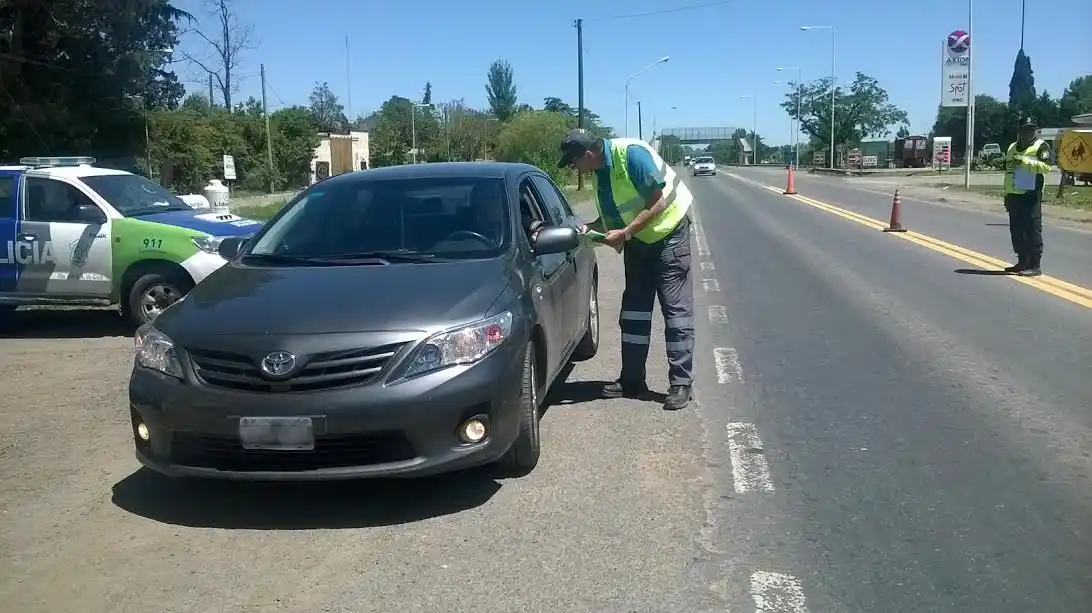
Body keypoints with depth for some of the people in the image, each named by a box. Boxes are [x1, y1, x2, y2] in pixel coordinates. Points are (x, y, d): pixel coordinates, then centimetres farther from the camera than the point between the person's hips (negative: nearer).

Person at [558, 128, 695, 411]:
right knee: (633, 310, 8)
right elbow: (612, 215, 7)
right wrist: (589, 227, -10)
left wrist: (624, 233, -26)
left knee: (676, 310, -6)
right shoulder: (599, 170, -1)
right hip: (637, 239, 8)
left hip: (668, 232, -8)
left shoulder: (632, 154, -25)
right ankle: (632, 380, 16)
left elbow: (659, 203, -25)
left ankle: (681, 383, -1)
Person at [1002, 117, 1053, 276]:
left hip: (1031, 195, -7)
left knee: (1032, 230, -7)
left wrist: (1025, 161, -22)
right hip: (1014, 195, 7)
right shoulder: (1012, 148, 20)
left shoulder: (1041, 146, -1)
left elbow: (1046, 166, -16)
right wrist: (1006, 194, 20)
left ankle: (1035, 266, -6)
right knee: (1016, 230, 11)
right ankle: (1022, 262, 20)